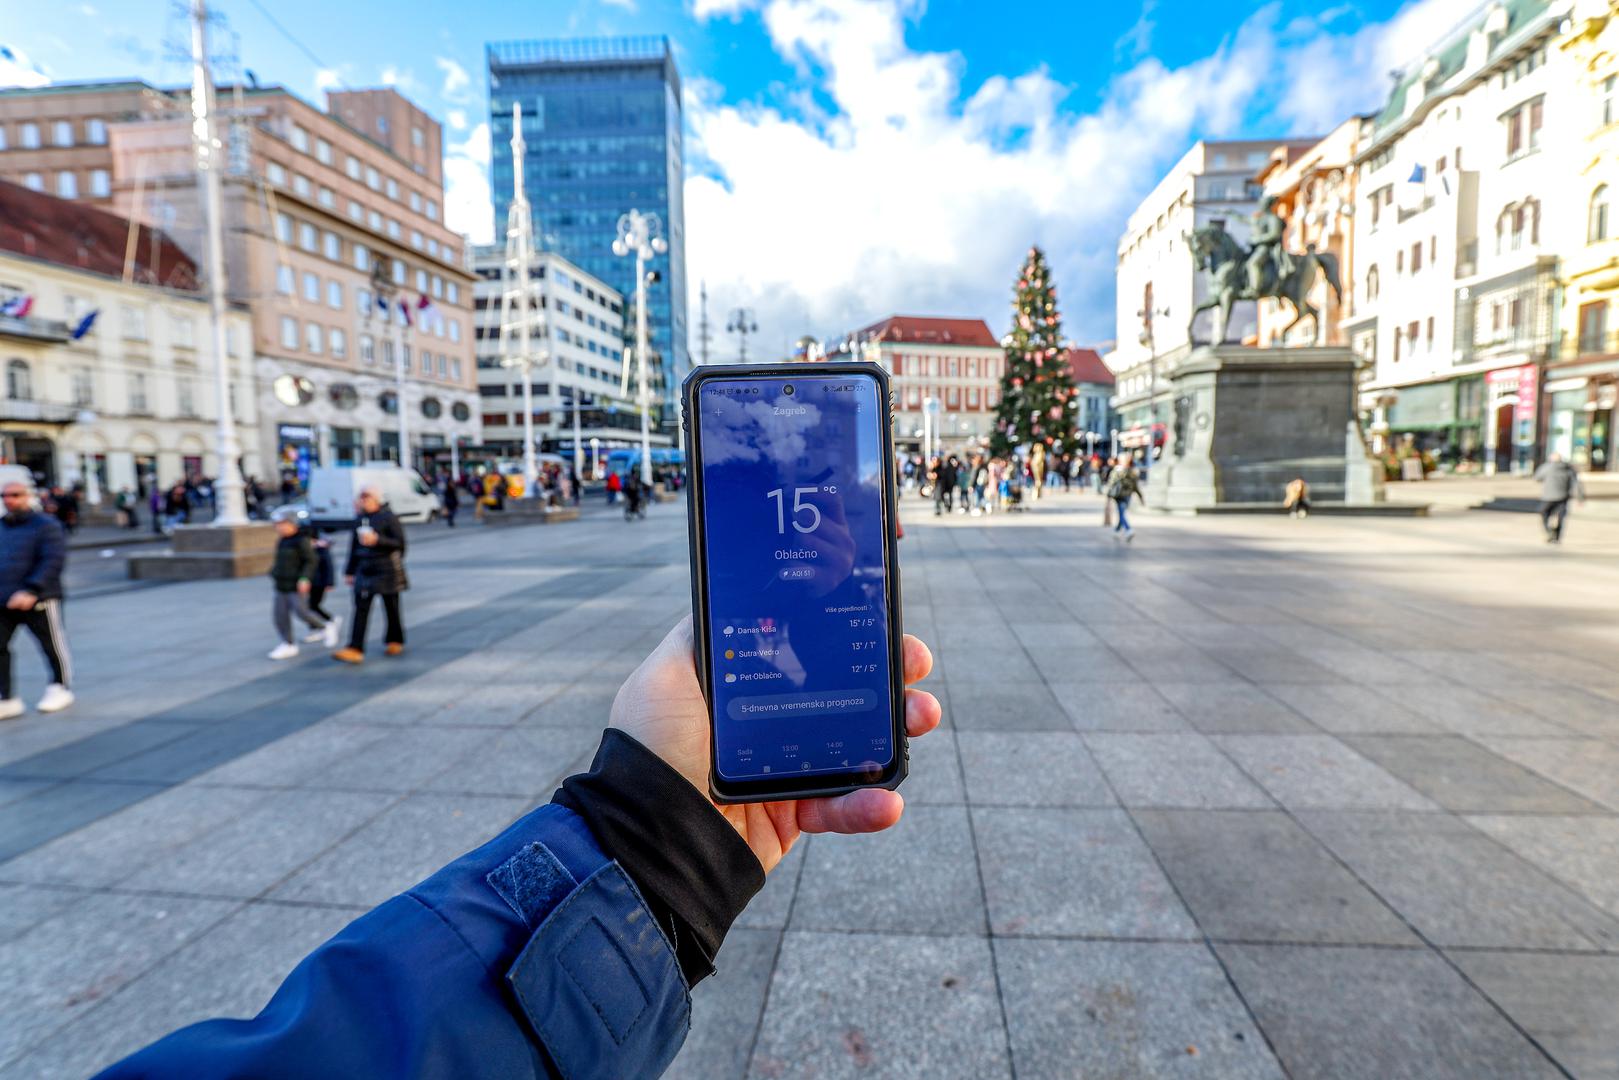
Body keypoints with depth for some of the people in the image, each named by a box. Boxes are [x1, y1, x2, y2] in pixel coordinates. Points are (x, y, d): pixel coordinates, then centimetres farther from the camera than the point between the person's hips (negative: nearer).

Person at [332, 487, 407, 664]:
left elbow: (399, 543, -11)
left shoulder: (387, 517, -8)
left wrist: (377, 540, -24)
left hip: (386, 570, -5)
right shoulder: (359, 519, 10)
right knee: (361, 608, -3)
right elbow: (354, 545, 15)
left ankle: (395, 641, 26)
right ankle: (355, 649, -5)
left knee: (391, 607, 8)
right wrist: (350, 571, 15)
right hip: (365, 569, 5)